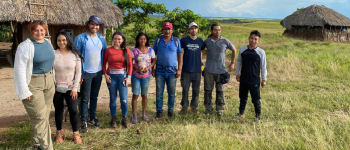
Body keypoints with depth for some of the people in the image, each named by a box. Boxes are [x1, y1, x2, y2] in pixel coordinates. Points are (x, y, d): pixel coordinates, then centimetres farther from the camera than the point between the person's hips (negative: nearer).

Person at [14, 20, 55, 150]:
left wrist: (53, 80, 14)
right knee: (39, 116, -5)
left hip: (48, 82, 7)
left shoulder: (48, 43, 8)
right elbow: (19, 69, -15)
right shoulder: (26, 46, -13)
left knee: (45, 115, 13)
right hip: (33, 84, -7)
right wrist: (24, 91, -17)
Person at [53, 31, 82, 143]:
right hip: (57, 88, 0)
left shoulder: (75, 54, -3)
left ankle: (76, 133, 14)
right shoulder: (53, 54, -5)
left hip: (70, 88, 0)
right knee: (58, 110, 11)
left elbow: (78, 72, -2)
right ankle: (59, 132, 28)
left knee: (73, 110, -3)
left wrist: (75, 88, -6)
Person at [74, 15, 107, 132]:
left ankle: (92, 118, 27)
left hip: (98, 72, 5)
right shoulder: (80, 38, -9)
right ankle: (83, 121, 12)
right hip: (86, 73, -4)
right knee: (85, 98, 1)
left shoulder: (101, 38, 6)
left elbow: (105, 53, 14)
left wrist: (103, 68, 7)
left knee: (94, 97, 15)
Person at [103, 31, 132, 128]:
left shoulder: (126, 50, 2)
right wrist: (105, 74, -7)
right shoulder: (108, 50, 0)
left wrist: (129, 77, -3)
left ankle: (124, 118, 15)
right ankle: (113, 118, 21)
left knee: (124, 99, -2)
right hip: (111, 76, 0)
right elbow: (104, 63, 5)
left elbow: (130, 65, 4)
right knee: (113, 98, 8)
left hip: (122, 76, 0)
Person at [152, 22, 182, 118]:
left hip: (172, 71, 0)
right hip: (160, 71, 0)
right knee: (159, 92, 5)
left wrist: (179, 69, -1)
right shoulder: (158, 40, 3)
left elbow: (180, 55, 7)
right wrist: (153, 69, 2)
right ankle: (159, 110, 17)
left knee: (172, 93, 7)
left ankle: (171, 110, 22)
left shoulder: (176, 41, 4)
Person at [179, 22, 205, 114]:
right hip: (186, 69, -2)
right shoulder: (184, 40, -1)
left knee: (196, 90, 9)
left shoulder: (200, 41, 5)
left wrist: (200, 63, 12)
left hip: (197, 70, 2)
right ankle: (184, 107, 16)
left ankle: (194, 106, 24)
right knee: (185, 90, 4)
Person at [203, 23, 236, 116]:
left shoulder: (225, 41, -2)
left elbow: (233, 50, 12)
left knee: (220, 91, 8)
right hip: (209, 70, 1)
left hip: (221, 70, 0)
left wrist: (232, 63, 7)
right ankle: (208, 108, 22)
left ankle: (220, 109, 21)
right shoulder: (207, 41, -1)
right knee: (208, 90, 7)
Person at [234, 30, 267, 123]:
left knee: (256, 99, 4)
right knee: (242, 97, 17)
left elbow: (263, 66, -2)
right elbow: (239, 61, 11)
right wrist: (237, 73, 11)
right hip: (243, 78, 3)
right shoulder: (242, 49, 0)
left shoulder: (261, 52, -7)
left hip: (255, 80, -3)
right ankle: (241, 113, 34)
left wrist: (264, 79, -1)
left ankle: (257, 116, 18)